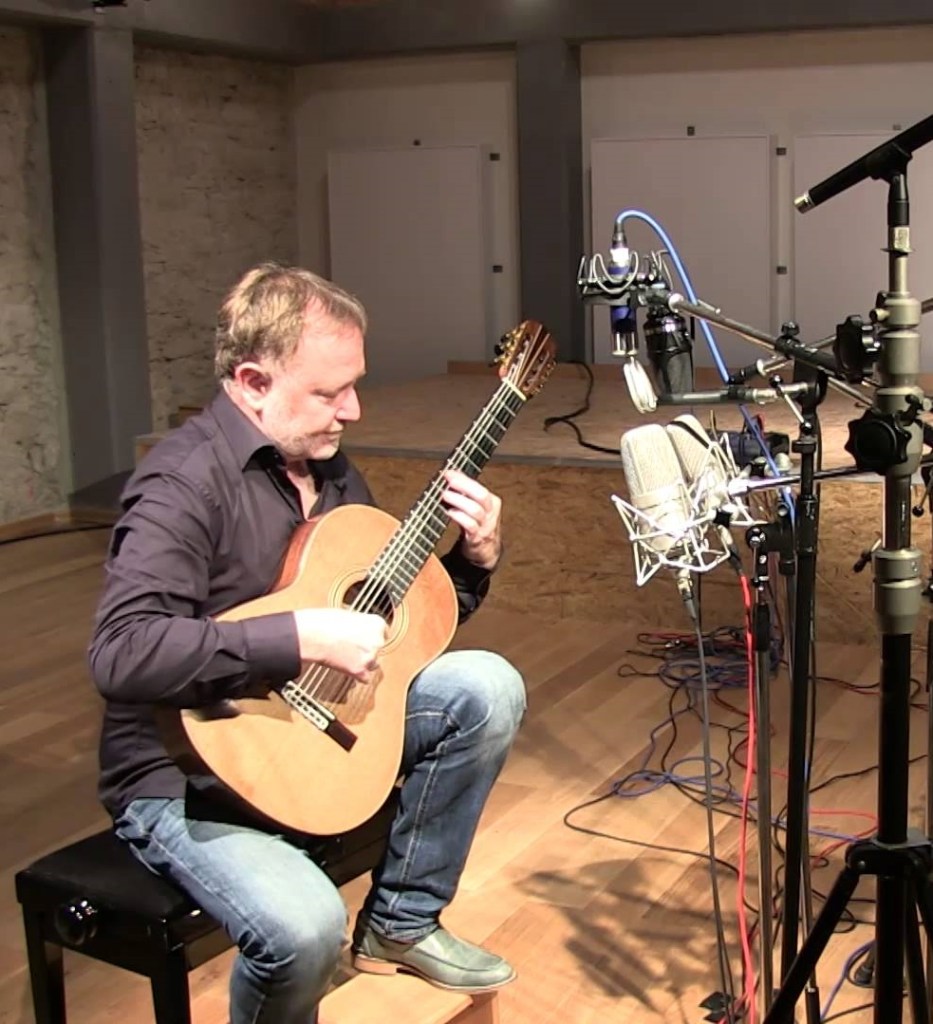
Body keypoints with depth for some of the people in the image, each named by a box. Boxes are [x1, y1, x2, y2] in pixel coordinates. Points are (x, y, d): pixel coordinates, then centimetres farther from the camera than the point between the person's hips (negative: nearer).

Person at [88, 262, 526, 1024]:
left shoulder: (328, 465, 6)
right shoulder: (187, 480, -21)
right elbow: (122, 653, -35)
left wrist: (473, 558, -3)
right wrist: (305, 639, -33)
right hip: (190, 773, -8)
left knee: (487, 689, -5)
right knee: (305, 927, -32)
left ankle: (402, 921, 9)